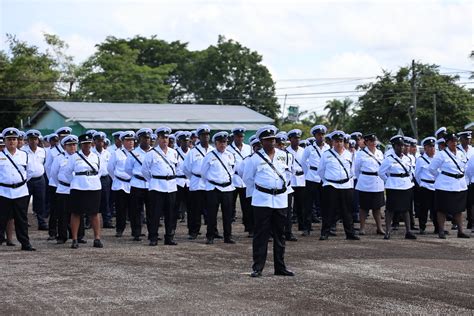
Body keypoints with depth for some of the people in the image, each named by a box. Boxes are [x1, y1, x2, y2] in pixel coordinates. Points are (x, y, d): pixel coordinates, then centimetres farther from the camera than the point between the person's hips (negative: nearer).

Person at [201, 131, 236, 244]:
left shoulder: (230, 156, 7)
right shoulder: (209, 156, -4)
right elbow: (203, 172, 6)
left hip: (227, 188, 3)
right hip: (213, 188, -3)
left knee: (228, 214, 4)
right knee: (212, 214, -1)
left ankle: (228, 237, 11)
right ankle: (210, 237, 6)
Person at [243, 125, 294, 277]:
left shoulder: (283, 155, 7)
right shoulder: (255, 158, -4)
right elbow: (247, 178, 5)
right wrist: (259, 187, 8)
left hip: (281, 200, 4)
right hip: (262, 200, -4)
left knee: (280, 235, 9)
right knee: (261, 236, -4)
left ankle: (280, 267, 16)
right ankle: (257, 268, 0)